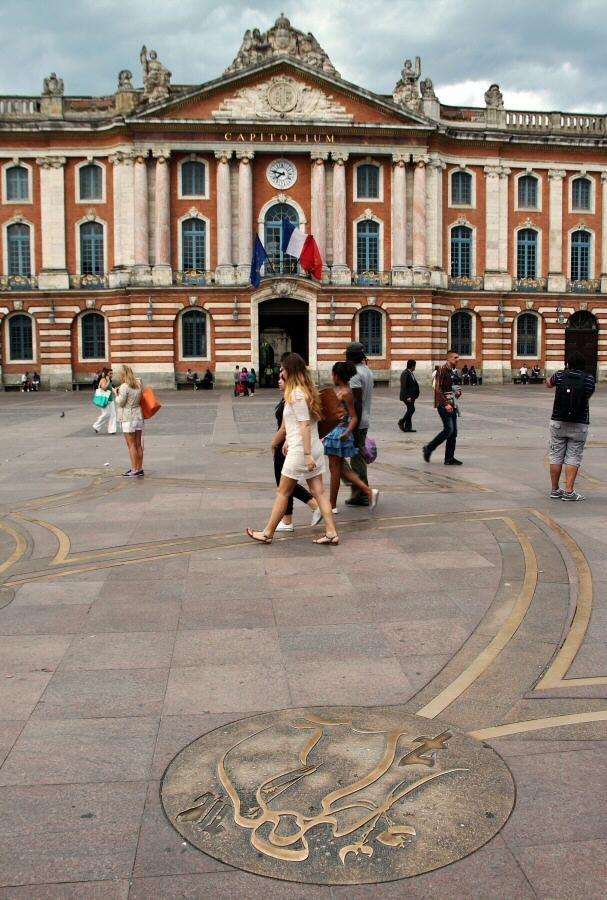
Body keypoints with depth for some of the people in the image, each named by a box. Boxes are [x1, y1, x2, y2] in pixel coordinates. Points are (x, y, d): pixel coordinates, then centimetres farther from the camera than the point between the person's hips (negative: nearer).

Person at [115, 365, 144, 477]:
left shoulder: (124, 386, -16)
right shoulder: (138, 384, 7)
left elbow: (120, 403, -12)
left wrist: (116, 394, 3)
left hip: (128, 418, -7)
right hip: (139, 416, 7)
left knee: (131, 445, -2)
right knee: (138, 444, 11)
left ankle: (134, 470, -1)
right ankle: (139, 469, 16)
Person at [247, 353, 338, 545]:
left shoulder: (296, 394, -15)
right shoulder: (307, 390, 13)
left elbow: (305, 425, -20)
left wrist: (307, 454, -21)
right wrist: (289, 441, 24)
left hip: (300, 450, -9)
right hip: (315, 448, 9)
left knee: (283, 492, 3)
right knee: (318, 491, 7)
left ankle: (268, 533, 14)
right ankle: (331, 533, 5)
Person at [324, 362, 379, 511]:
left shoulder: (345, 393, -16)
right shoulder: (340, 391, 12)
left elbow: (354, 418, -18)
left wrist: (347, 432, -34)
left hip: (339, 433, -10)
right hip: (334, 432, 10)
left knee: (335, 468, 0)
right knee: (340, 469, 12)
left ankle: (332, 505, 10)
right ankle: (368, 491, 10)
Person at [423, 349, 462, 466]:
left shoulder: (453, 371, 16)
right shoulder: (442, 371, -11)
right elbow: (438, 389, -18)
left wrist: (457, 392, 6)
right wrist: (446, 404, -24)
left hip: (451, 405, 9)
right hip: (443, 405, -9)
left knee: (454, 432, 5)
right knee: (448, 429, -16)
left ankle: (449, 458, 8)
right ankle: (428, 448, -3)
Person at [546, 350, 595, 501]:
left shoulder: (560, 375, -5)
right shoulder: (589, 378, -7)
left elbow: (548, 384, 17)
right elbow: (588, 395, 10)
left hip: (558, 422, 1)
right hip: (579, 425, -1)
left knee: (556, 456, 9)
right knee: (573, 457, 4)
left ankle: (555, 490, 15)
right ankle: (569, 491, -2)